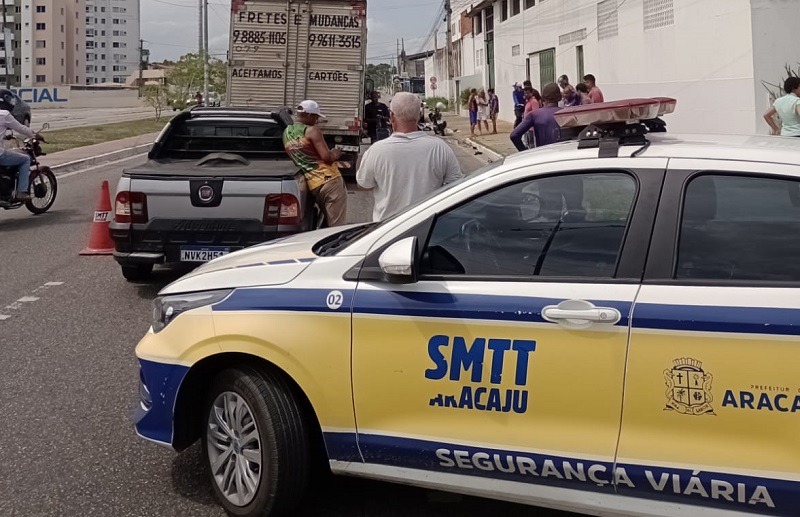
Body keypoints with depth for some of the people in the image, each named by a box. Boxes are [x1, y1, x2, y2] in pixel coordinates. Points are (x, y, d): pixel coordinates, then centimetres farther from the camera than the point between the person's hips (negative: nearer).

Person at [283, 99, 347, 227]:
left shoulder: (286, 133, 14)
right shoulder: (312, 130, -8)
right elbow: (327, 157, -15)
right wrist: (335, 154, 6)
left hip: (313, 185, 7)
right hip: (329, 180, -7)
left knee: (328, 224, 16)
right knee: (337, 226, -7)